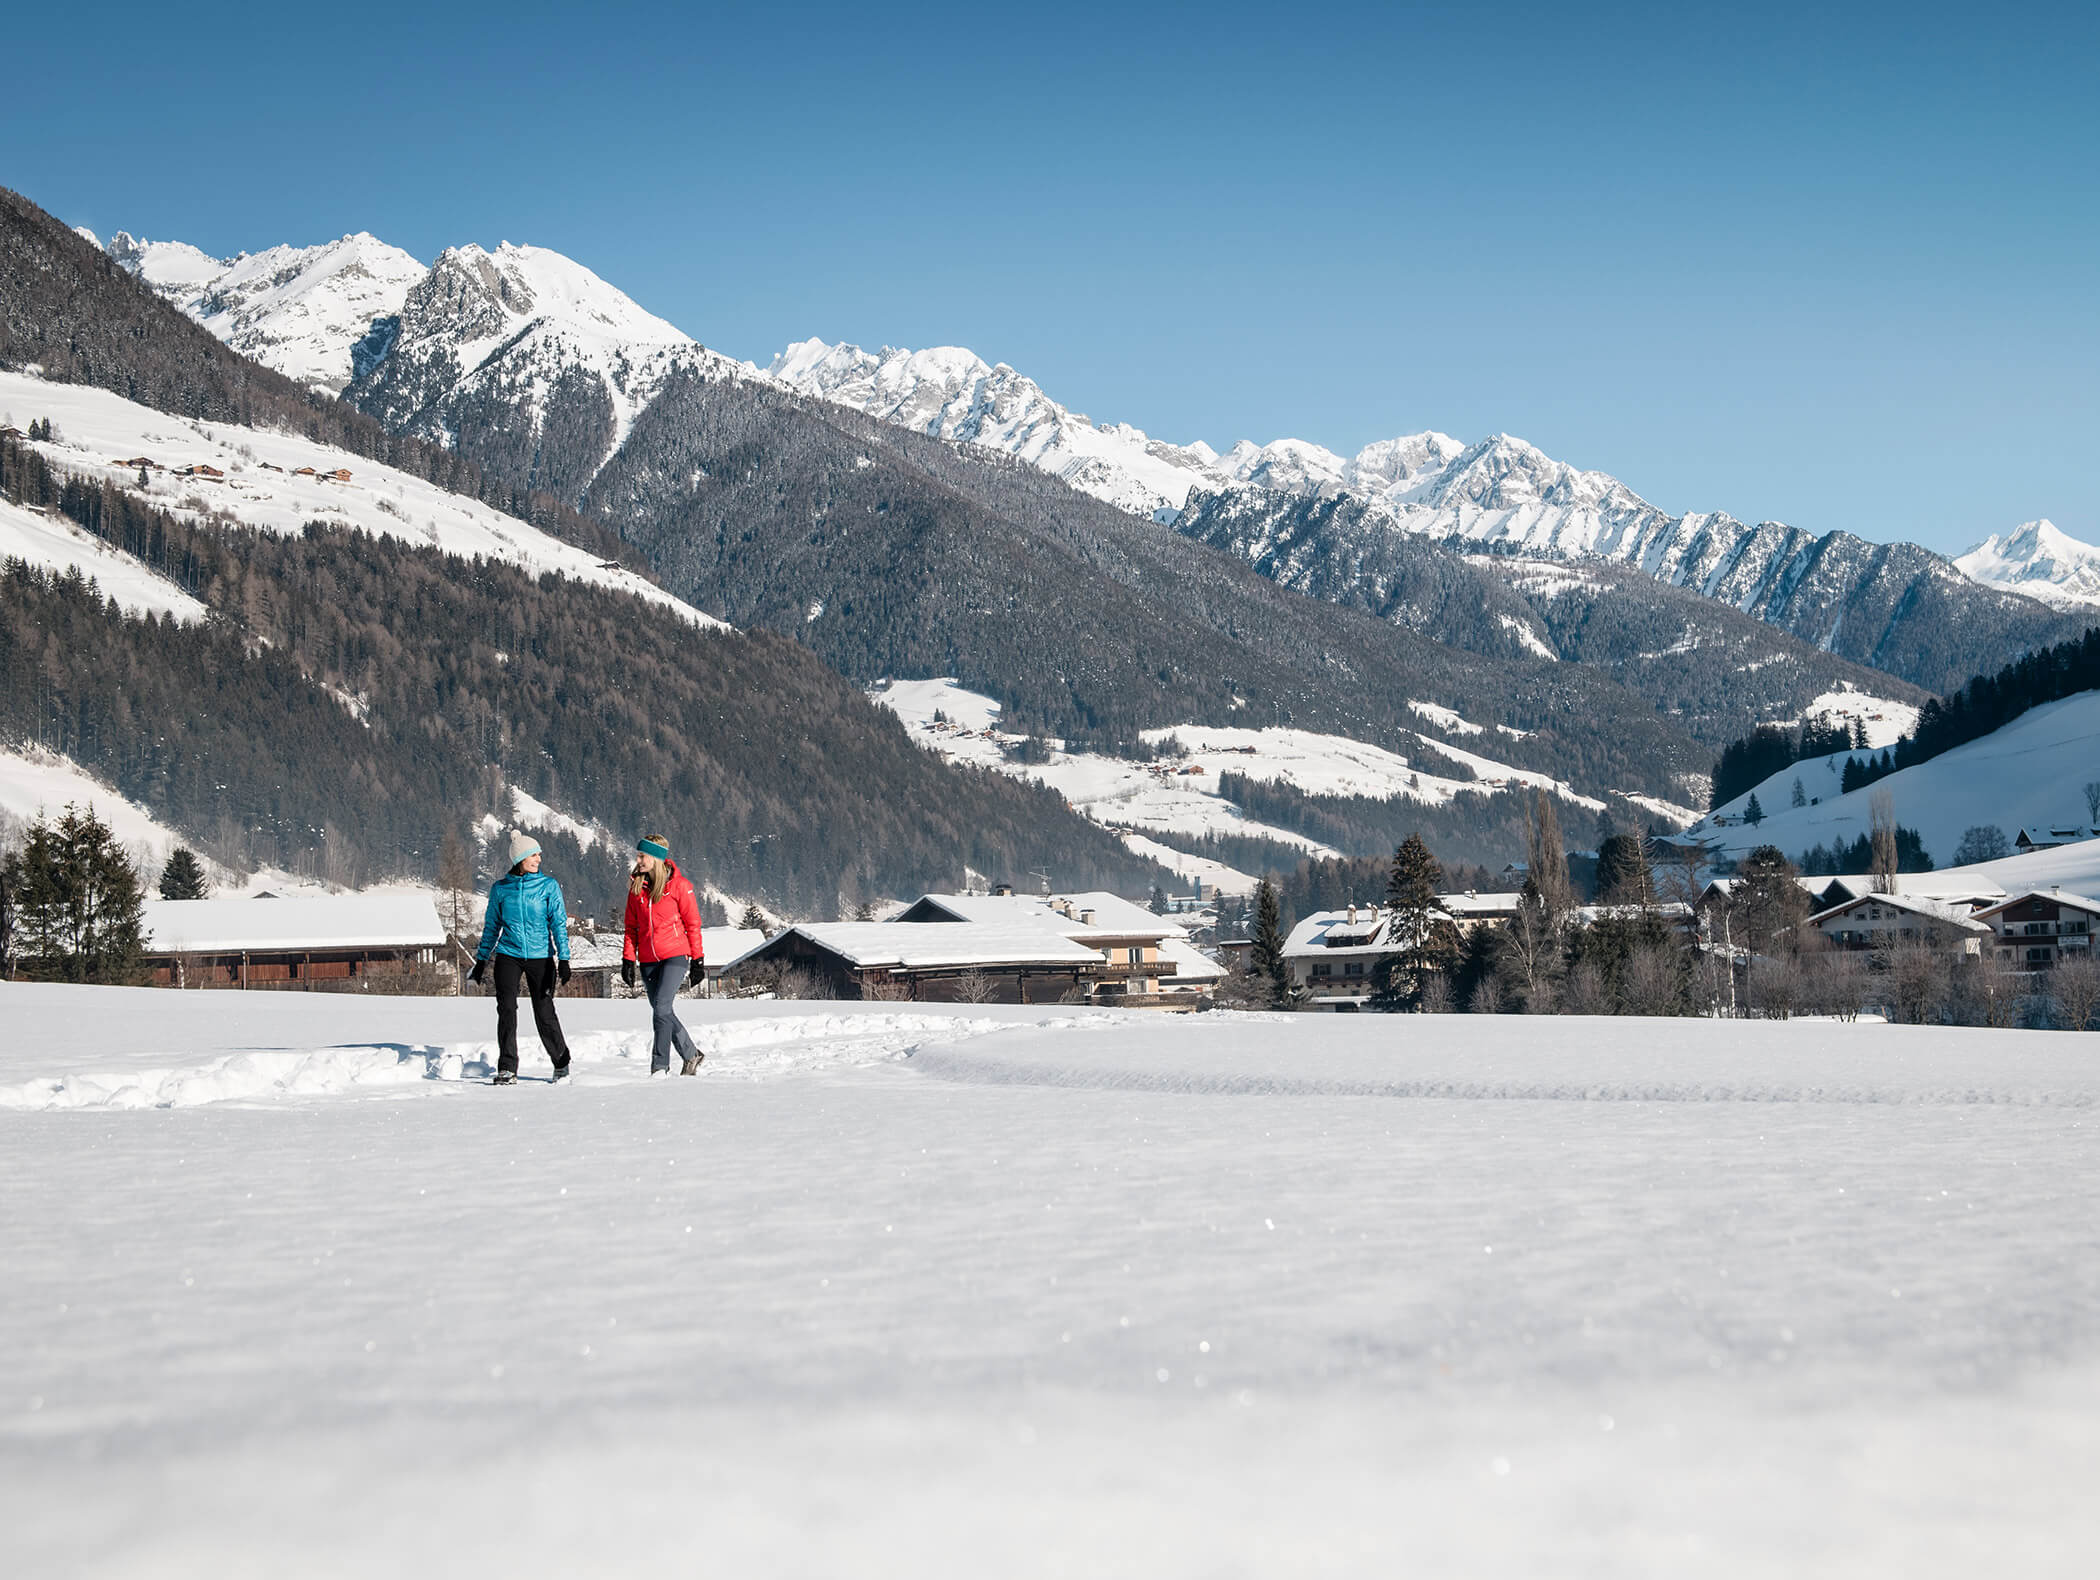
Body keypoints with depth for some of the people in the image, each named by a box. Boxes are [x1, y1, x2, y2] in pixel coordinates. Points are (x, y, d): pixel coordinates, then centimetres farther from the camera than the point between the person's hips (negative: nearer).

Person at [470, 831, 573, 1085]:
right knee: (506, 1009, -11)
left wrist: (563, 959, -11)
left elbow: (559, 923, -2)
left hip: (540, 956, -1)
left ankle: (561, 1064, 19)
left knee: (544, 1013, -1)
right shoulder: (500, 888, 5)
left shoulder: (548, 886, 0)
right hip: (508, 955, 1)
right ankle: (507, 1070, -5)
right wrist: (481, 961, 14)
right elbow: (491, 927, 14)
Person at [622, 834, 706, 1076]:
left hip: (675, 955, -5)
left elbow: (692, 923, -1)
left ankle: (660, 1066, -15)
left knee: (661, 1007, -18)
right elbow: (632, 926, 12)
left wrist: (697, 959, -1)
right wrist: (628, 960, 5)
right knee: (664, 1012, 8)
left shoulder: (678, 885, -6)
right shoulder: (636, 885, 7)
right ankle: (691, 1055, 25)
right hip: (648, 960, 5)